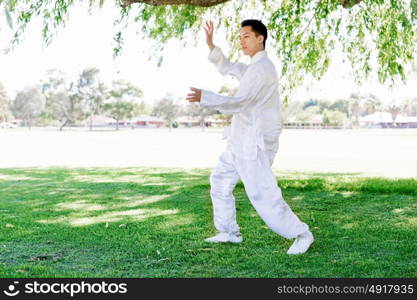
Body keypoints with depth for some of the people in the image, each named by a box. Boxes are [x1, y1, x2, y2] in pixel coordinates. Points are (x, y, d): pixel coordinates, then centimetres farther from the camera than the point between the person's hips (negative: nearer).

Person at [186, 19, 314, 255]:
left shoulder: (261, 68, -17)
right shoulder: (255, 66, 16)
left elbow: (238, 103, -23)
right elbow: (227, 68, 26)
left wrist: (204, 97, -23)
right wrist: (211, 44, 15)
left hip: (255, 143, -10)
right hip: (244, 141, 10)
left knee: (262, 193, -11)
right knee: (220, 180, 17)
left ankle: (301, 234, -2)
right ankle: (230, 232, 23)